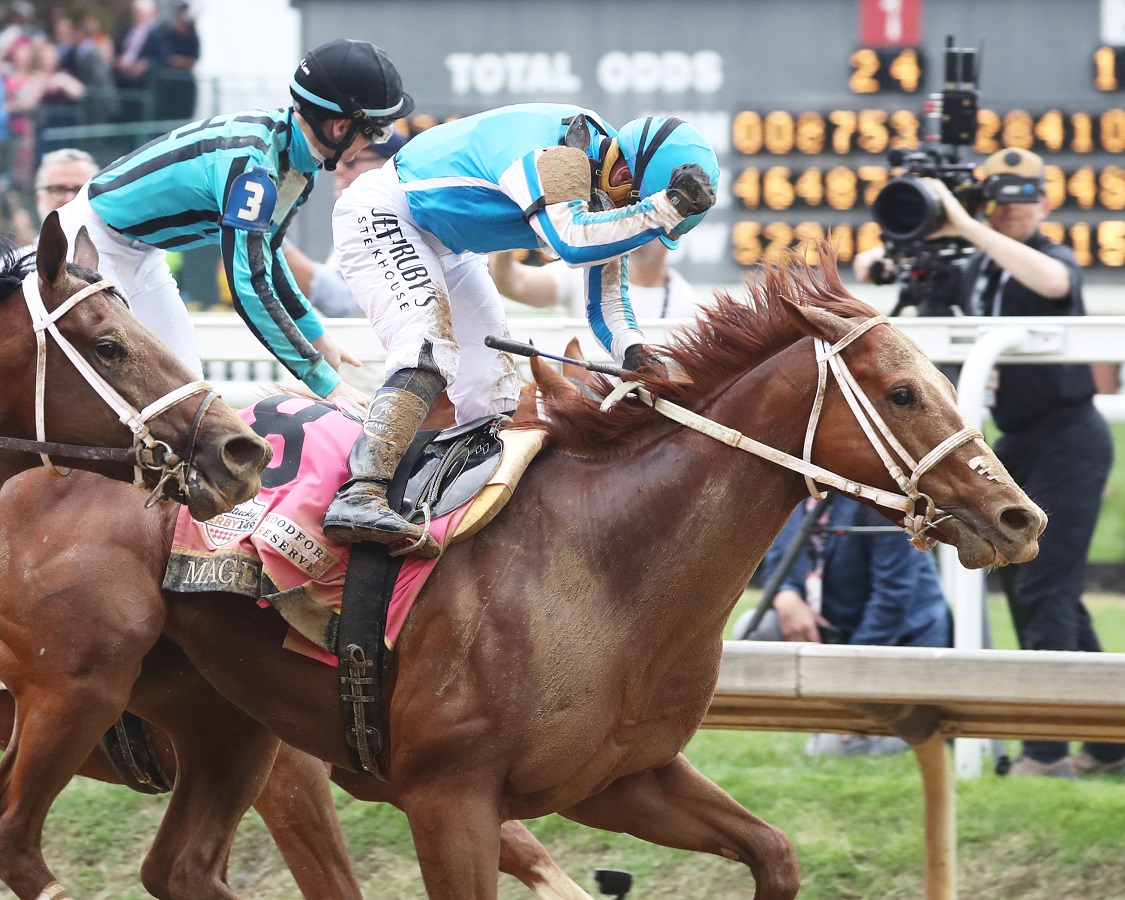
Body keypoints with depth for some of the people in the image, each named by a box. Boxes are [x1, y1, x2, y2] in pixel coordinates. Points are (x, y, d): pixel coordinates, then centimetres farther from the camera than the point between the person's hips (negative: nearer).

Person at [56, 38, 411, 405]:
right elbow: (249, 287, -38)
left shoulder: (299, 156, -5)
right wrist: (326, 383, -36)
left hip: (142, 252, 10)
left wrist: (316, 335, 7)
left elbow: (264, 251, 11)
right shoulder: (251, 159, -34)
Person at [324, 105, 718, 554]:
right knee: (430, 350, -29)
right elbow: (571, 241, -48)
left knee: (491, 384, 6)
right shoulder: (553, 150, -32)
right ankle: (358, 497, -40)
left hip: (446, 247, 10)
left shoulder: (606, 206, -4)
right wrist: (666, 208, -48)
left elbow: (606, 303, 3)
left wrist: (634, 353, -17)